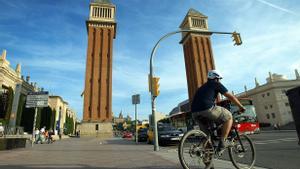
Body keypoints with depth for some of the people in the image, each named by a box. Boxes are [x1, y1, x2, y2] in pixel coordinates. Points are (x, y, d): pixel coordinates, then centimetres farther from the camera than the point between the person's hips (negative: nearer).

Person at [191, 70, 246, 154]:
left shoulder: (203, 86, 33)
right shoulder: (216, 84, 14)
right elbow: (231, 97, 15)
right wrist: (241, 106, 30)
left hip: (195, 113, 8)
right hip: (207, 109, -7)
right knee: (228, 116, 13)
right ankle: (223, 142, 7)